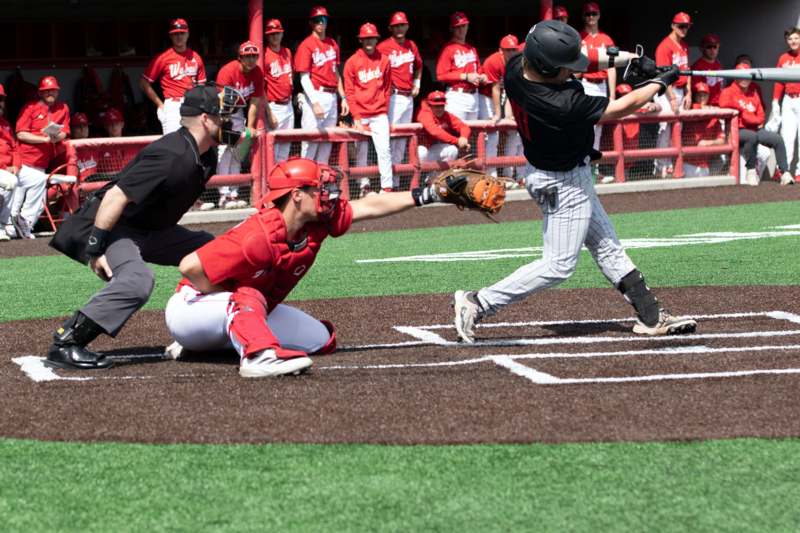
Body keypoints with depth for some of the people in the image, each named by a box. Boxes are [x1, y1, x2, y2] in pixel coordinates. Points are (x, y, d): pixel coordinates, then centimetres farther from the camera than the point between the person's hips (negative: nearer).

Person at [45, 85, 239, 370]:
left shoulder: (206, 157, 3)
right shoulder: (172, 156, -28)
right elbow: (115, 196, -31)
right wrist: (95, 250, -31)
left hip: (152, 229, 10)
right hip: (113, 227, -10)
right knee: (137, 280, -34)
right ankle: (64, 344, -32)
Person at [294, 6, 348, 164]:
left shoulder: (332, 44, 14)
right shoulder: (306, 45, -7)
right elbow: (304, 78, -12)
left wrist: (343, 98, 15)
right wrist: (315, 103, -21)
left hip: (332, 97, 7)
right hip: (316, 96, -7)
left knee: (327, 140, 10)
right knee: (311, 141, -8)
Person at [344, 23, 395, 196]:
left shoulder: (384, 60, 8)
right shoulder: (352, 62, 2)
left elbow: (387, 87, 12)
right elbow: (349, 92, 1)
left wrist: (384, 109, 5)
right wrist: (356, 117, -5)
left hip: (379, 114, 1)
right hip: (360, 115, -1)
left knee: (384, 149, -10)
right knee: (361, 152, 1)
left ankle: (387, 187, -11)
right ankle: (364, 186, 10)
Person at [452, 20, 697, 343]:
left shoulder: (515, 68, -16)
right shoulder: (563, 105, -37)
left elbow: (571, 55, 5)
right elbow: (622, 108, -25)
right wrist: (661, 81, -11)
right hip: (564, 185, -10)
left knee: (607, 248, 16)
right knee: (559, 265, 1)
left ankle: (651, 318, 26)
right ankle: (477, 304, 2)